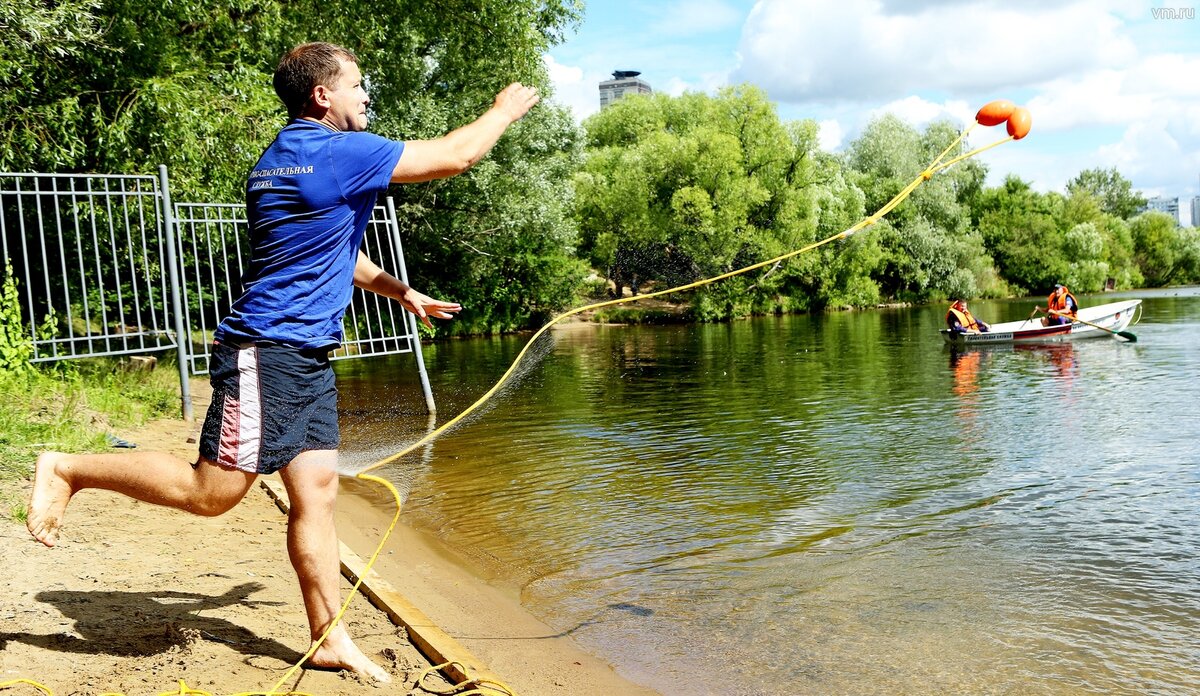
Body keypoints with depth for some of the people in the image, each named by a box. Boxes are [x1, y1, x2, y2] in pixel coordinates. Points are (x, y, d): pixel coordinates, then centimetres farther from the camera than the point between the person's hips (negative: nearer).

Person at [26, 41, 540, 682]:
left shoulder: (279, 161, 19)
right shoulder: (341, 151, -11)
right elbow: (454, 156, -5)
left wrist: (402, 293, 33)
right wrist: (504, 110, 12)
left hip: (305, 358, 10)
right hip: (268, 352, -10)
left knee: (315, 491, 7)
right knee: (211, 491, -4)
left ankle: (330, 640, 12)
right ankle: (69, 469, 13)